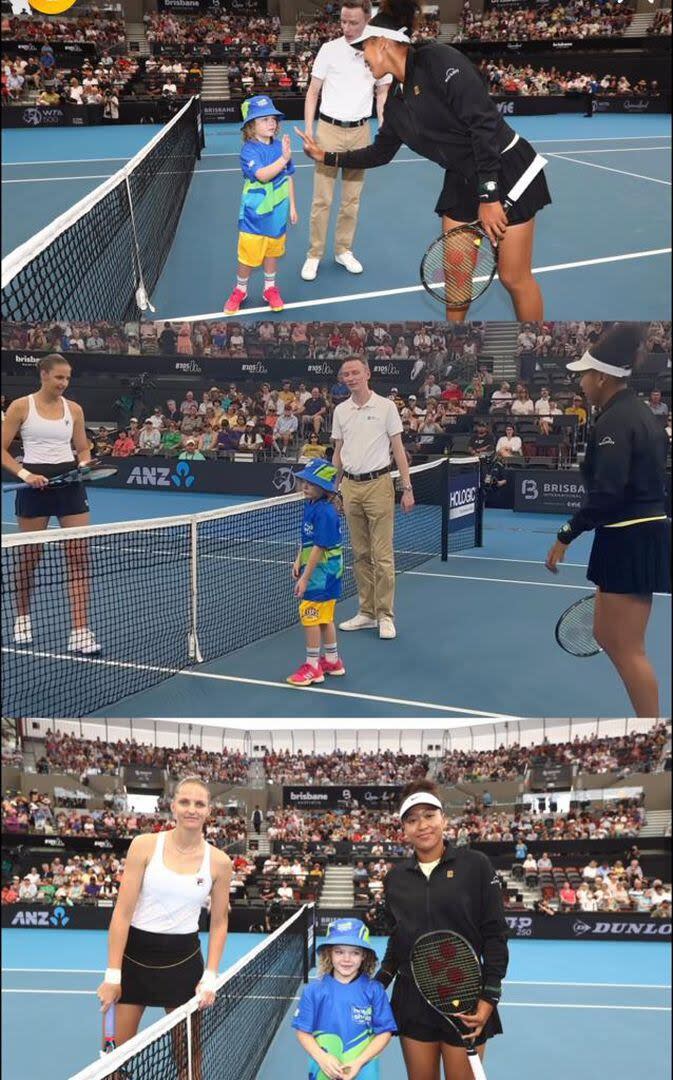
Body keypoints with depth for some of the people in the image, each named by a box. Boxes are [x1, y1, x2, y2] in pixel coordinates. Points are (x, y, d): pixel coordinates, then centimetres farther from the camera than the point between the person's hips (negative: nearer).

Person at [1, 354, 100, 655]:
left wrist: (83, 465, -6)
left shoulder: (74, 409, 8)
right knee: (29, 556, 8)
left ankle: (80, 632, -6)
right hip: (35, 484, -3)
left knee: (79, 556, -6)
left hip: (70, 483, 3)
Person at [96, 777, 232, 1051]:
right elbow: (122, 913, -7)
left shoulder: (219, 862, -2)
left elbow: (219, 923, 8)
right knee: (116, 1051, 1)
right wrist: (112, 975, -10)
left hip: (183, 959, 1)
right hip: (134, 953, -1)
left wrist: (210, 977, -2)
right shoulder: (145, 845, -7)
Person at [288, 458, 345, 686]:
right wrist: (298, 561, 7)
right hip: (323, 575, 9)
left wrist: (305, 578, -21)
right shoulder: (310, 505, 6)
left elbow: (319, 548, -23)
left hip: (322, 574, -9)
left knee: (311, 617, -2)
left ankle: (312, 667, 8)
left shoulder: (325, 513, -22)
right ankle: (332, 661, 31)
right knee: (325, 618, 18)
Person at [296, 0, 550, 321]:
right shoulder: (396, 101, 7)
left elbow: (485, 123, -25)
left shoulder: (438, 60, -19)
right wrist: (327, 157, 22)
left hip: (505, 171, -8)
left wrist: (488, 197, -26)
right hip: (461, 181, 8)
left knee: (514, 277, -2)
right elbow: (381, 152, 25)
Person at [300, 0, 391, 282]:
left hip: (360, 132, 2)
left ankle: (343, 251, 21)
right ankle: (314, 255, 9)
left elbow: (382, 94, 12)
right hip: (329, 129, -2)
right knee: (322, 199, 0)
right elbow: (313, 92, 1)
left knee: (352, 198, 9)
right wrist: (308, 132, -6)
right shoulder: (329, 49, -4)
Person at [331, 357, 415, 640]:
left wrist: (407, 488, -6)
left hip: (378, 484, -4)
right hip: (350, 486, 4)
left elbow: (398, 449, -1)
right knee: (360, 554, 8)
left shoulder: (386, 407, -1)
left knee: (382, 555, -5)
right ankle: (367, 612, 15)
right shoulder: (340, 411, 11)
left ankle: (385, 616, 1)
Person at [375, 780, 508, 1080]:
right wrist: (379, 982, 6)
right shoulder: (396, 877, 6)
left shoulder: (475, 865, -5)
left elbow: (495, 934, -5)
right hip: (413, 999, 3)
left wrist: (490, 996, -12)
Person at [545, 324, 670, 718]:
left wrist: (566, 536, -17)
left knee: (627, 648, -3)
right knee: (606, 635, 18)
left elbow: (606, 493, -23)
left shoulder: (614, 422, -16)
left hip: (628, 541, -10)